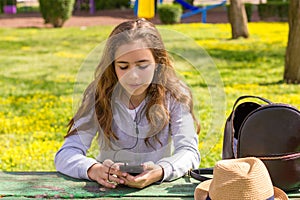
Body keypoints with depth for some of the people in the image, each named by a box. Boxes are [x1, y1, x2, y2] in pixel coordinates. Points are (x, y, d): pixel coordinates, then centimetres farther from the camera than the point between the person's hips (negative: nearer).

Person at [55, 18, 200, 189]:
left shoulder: (175, 95, -6)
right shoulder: (98, 95, -7)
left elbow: (189, 151, -14)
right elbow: (66, 154, -11)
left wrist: (161, 172, -36)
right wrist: (94, 169, -33)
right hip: (108, 188, 0)